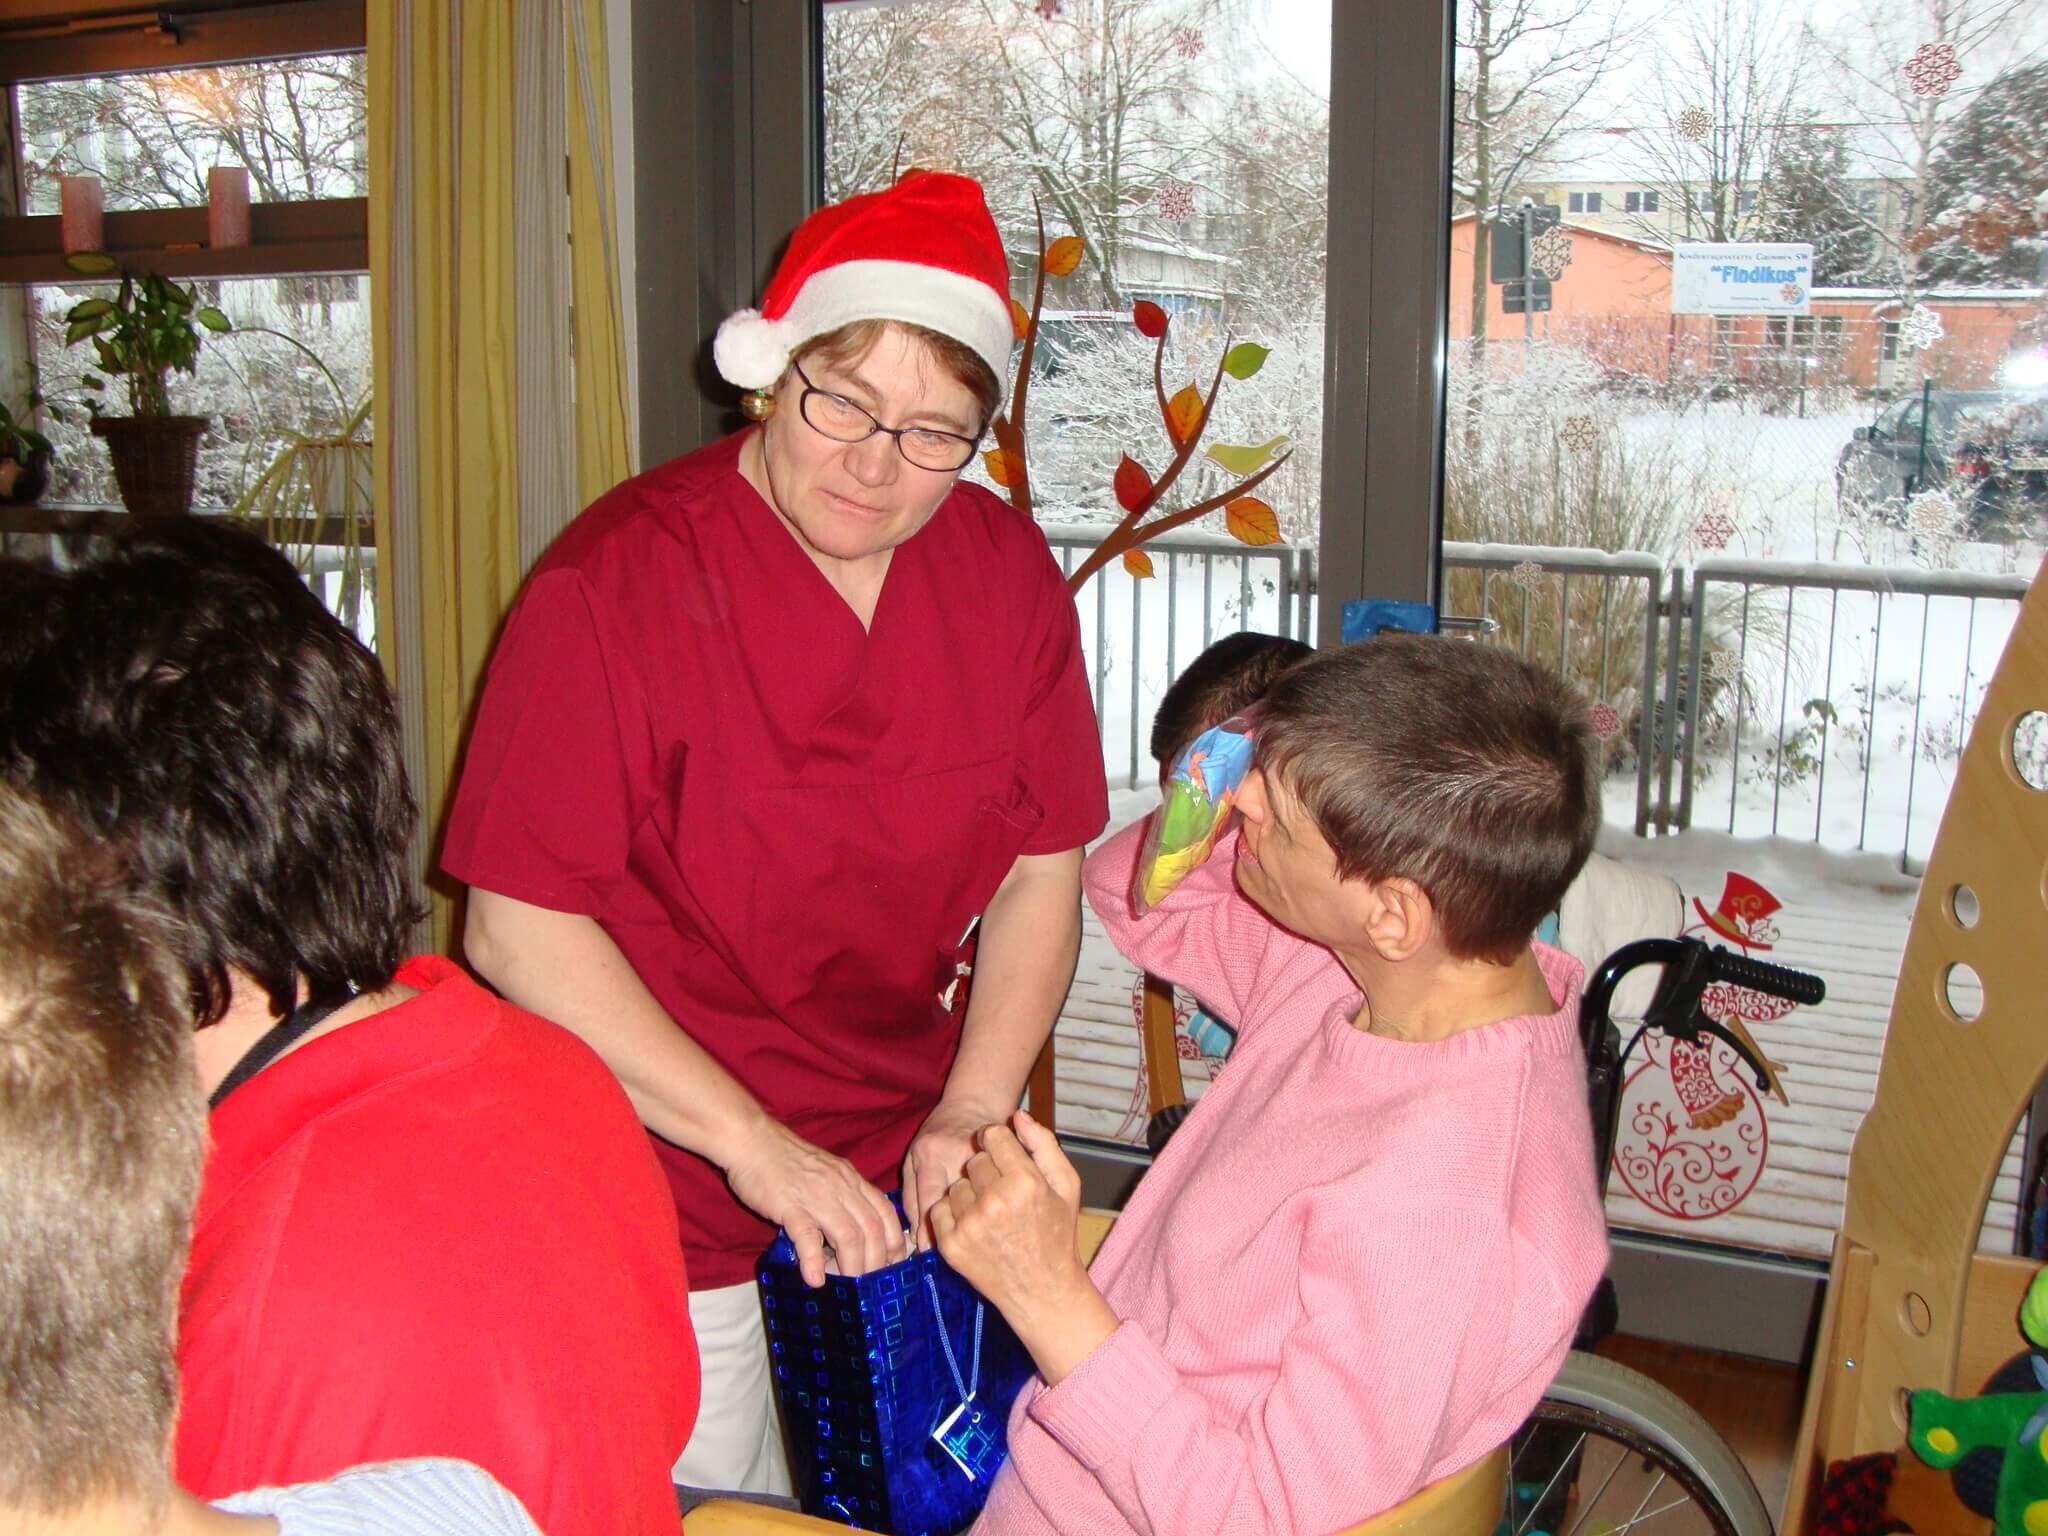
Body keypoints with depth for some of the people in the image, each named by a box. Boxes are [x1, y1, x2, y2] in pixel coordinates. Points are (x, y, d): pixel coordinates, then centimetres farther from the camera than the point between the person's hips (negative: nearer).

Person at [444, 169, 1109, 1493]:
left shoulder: (1005, 571, -2)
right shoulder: (622, 577, -17)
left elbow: (1041, 873, 3)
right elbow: (520, 930, -19)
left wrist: (972, 1111, -9)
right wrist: (754, 1144, -22)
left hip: (897, 1183, 5)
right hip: (669, 1208, -4)